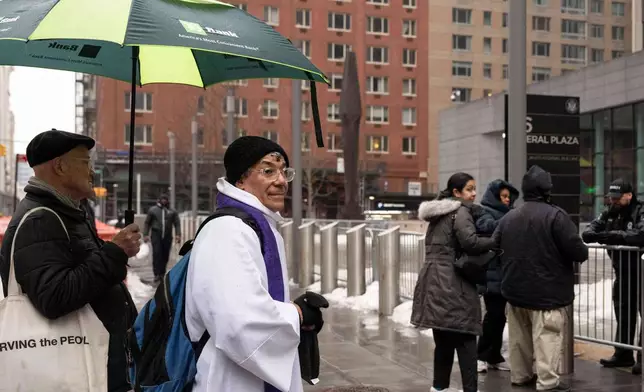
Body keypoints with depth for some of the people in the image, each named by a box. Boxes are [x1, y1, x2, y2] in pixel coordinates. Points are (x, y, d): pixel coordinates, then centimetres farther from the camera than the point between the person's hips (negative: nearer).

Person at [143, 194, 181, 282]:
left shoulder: (172, 211, 10)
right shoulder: (153, 210, 8)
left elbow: (177, 223, 6)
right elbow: (147, 223, 11)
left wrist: (178, 234, -6)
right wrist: (146, 234, 3)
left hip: (167, 236, 2)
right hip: (156, 235, -1)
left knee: (165, 255, 4)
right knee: (156, 254, -11)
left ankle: (162, 273, 15)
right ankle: (157, 274, -11)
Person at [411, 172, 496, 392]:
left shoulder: (437, 214, 20)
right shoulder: (460, 212, -8)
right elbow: (470, 242, -22)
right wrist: (497, 242, -12)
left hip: (434, 280, 9)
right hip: (452, 283, -9)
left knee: (444, 338, 14)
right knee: (464, 337, -6)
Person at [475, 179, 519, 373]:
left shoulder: (505, 213, 19)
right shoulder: (484, 212, -5)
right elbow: (490, 226, -26)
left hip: (504, 271, 8)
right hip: (491, 272, -8)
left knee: (498, 315, 10)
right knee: (494, 314, -7)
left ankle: (494, 356, 17)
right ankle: (482, 355, 4)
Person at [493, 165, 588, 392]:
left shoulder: (508, 217, 6)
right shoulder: (555, 215, -14)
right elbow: (577, 250, -16)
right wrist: (583, 254, 6)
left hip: (515, 289, 7)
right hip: (547, 290, -6)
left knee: (520, 336, 16)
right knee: (546, 336, -3)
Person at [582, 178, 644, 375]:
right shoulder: (610, 214, 6)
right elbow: (588, 231, 2)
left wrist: (612, 235, -32)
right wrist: (596, 234, -22)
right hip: (622, 273, 7)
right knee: (623, 316, 16)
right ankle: (623, 355, 28)